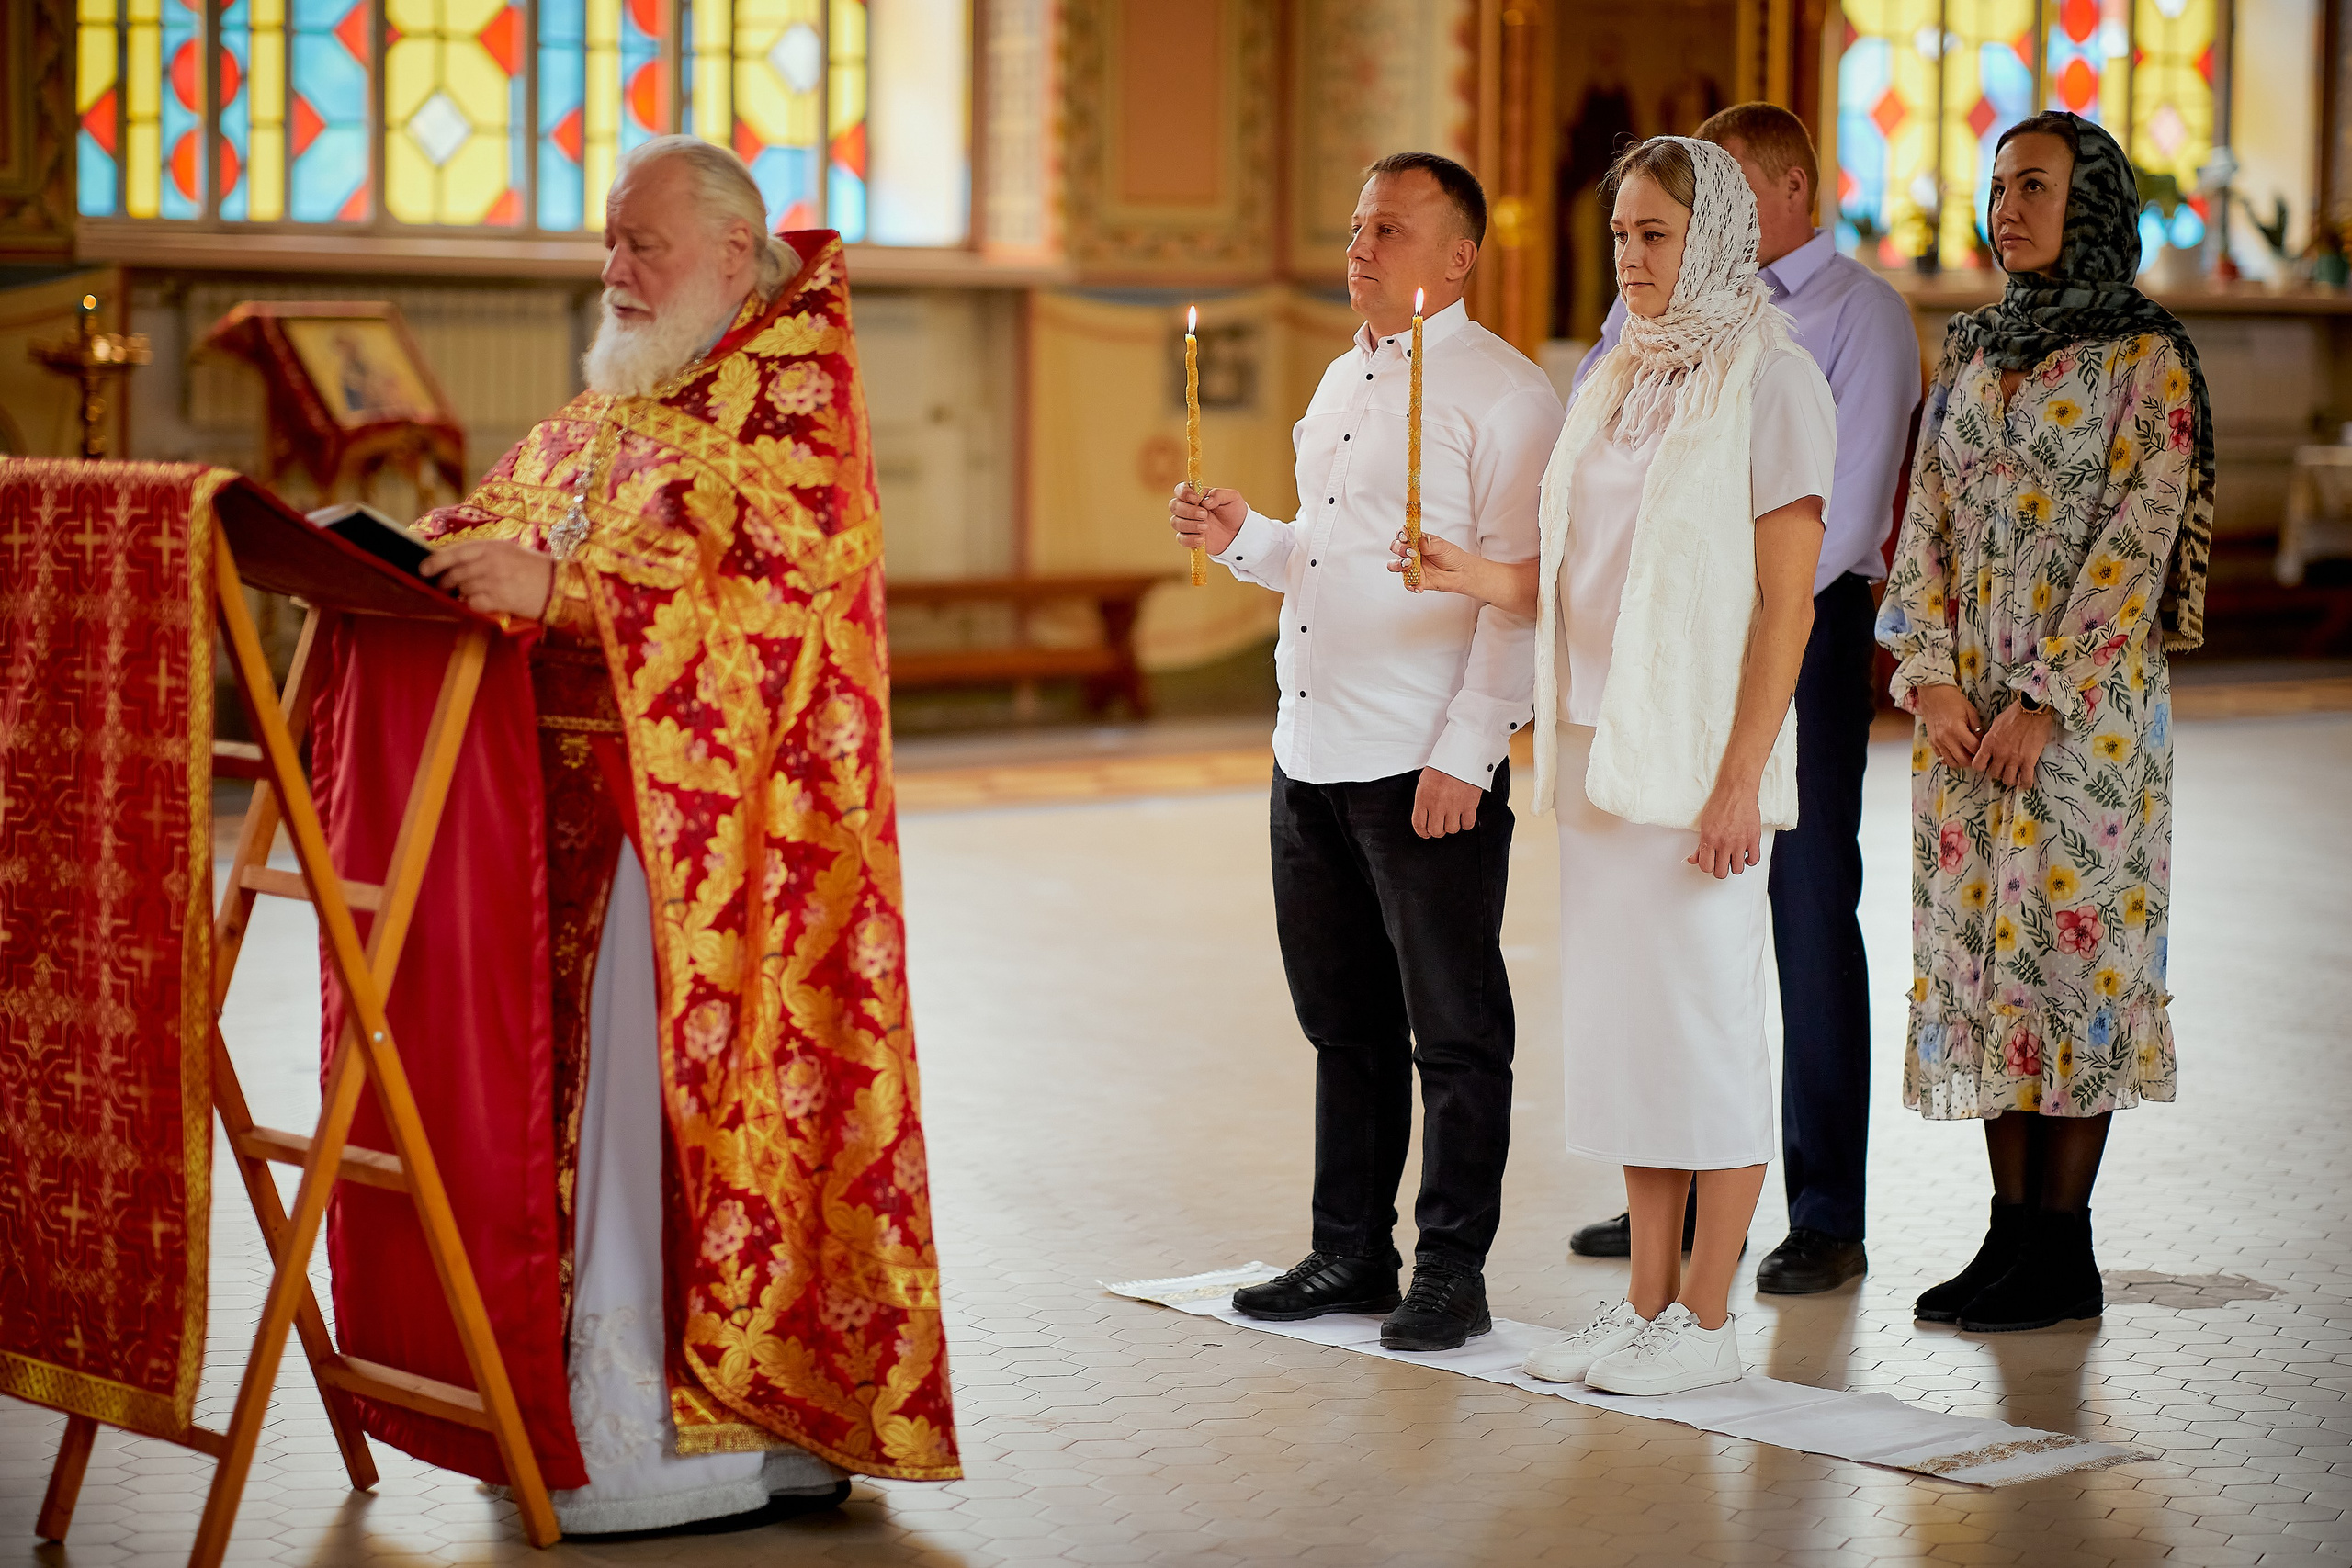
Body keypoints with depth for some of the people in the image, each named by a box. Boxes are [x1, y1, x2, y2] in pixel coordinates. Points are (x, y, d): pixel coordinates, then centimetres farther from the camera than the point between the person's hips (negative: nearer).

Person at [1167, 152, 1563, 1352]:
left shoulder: (1501, 394, -8)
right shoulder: (1343, 381, 17)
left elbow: (1520, 591, -14)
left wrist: (1464, 756, -19)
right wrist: (1240, 540, 8)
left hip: (1428, 768, -8)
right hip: (1312, 756, 8)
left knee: (1454, 1030, 1)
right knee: (1344, 1022, 14)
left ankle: (1451, 1274, 9)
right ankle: (1350, 1253, 23)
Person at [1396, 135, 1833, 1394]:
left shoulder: (1769, 381, -8)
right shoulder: (1620, 380, 14)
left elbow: (1786, 601, -12)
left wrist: (1741, 778, -17)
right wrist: (1487, 578, -2)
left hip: (1703, 754, -7)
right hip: (1599, 743, 7)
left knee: (1708, 1017, -2)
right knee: (1623, 1017, 9)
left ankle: (1706, 1318, 6)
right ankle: (1646, 1299, 18)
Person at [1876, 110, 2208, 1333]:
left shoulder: (2144, 358, -6)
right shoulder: (1972, 351, 13)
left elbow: (2136, 541, -11)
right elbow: (1927, 521, 10)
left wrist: (2046, 701, -15)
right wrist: (1930, 673, -3)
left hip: (2082, 698, -6)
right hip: (1964, 699, 6)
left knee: (2066, 936, -5)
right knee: (1978, 941, 6)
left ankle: (2062, 1251, 2)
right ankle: (2011, 1229, 13)